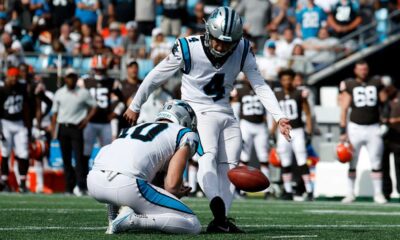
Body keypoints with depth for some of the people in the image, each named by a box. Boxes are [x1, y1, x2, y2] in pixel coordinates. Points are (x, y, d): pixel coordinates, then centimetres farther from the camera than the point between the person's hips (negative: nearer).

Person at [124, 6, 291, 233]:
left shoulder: (243, 51, -6)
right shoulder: (188, 48, -17)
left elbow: (260, 85, -1)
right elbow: (156, 77, -5)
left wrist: (279, 116, -12)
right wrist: (135, 107, 5)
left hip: (226, 113, 6)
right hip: (198, 112, -5)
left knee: (228, 167, -3)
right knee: (208, 155, -28)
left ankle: (221, 220, -5)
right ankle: (217, 204, -50)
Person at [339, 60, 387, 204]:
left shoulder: (377, 84, 6)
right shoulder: (349, 85, 2)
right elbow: (344, 109, 1)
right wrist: (343, 131, -4)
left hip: (373, 128, 1)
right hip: (355, 127, -1)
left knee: (376, 163, 2)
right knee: (352, 163, 3)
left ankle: (378, 194, 8)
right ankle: (350, 193, 10)